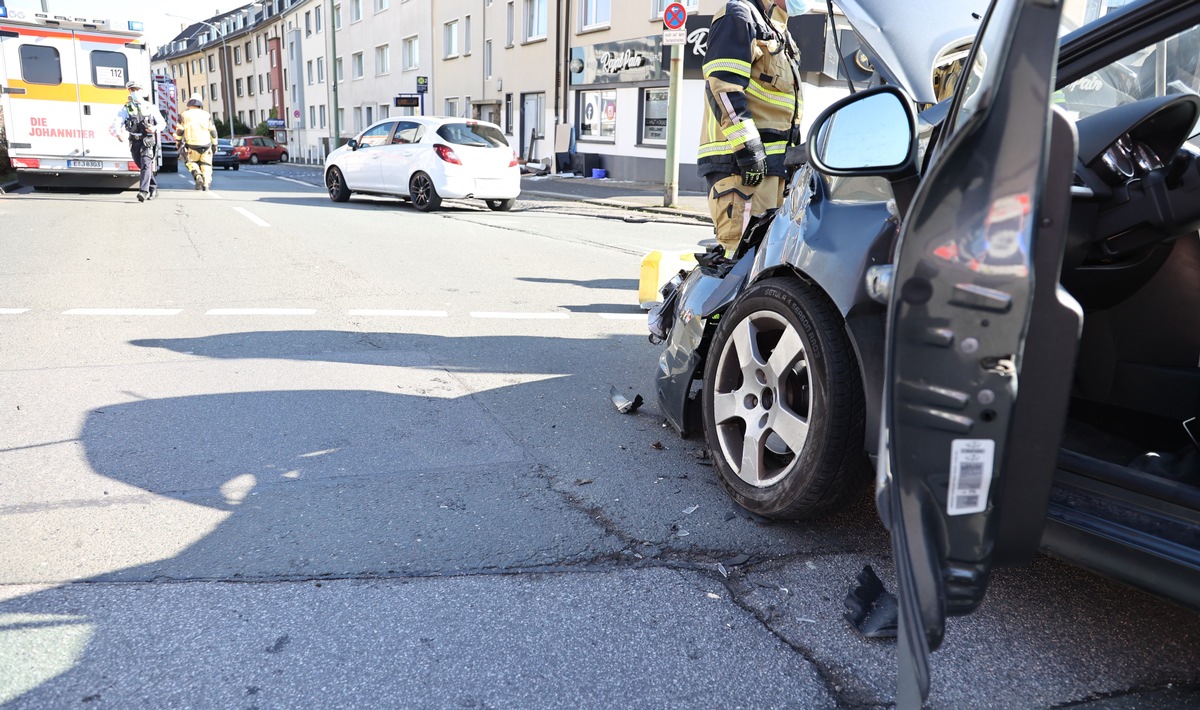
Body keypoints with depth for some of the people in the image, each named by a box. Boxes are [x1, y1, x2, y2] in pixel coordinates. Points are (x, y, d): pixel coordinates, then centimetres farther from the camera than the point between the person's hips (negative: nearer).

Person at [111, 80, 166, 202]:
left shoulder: (150, 107, 5)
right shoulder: (125, 108, 8)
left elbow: (162, 123, 8)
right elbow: (116, 124, -2)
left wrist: (155, 128, -15)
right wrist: (118, 134, -23)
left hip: (148, 140, -4)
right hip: (135, 142, 4)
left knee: (146, 164, -20)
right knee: (142, 166, 12)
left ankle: (143, 191, -30)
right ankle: (153, 189, 27)